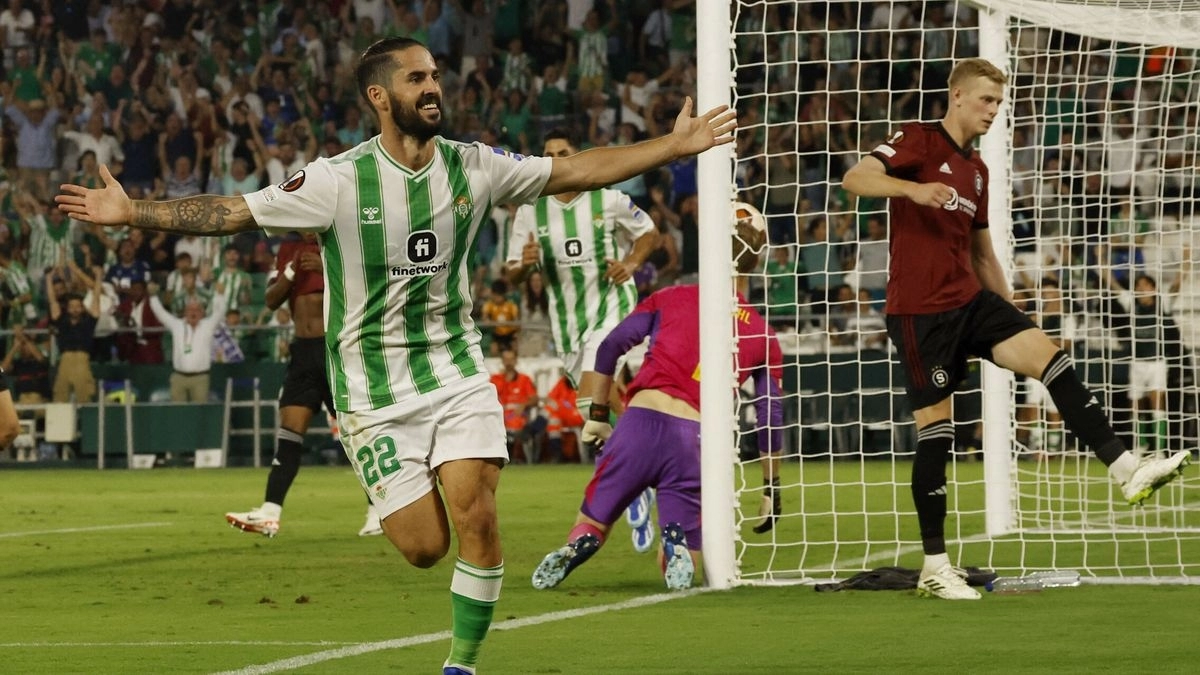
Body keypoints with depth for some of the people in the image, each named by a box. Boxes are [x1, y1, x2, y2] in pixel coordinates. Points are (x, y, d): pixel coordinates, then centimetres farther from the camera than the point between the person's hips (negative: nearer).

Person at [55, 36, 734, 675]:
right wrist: (132, 212, -20)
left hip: (459, 371, 3)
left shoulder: (473, 167, -2)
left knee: (477, 518, -14)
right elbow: (231, 211, -12)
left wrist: (677, 144, 1)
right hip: (376, 390, -2)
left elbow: (577, 171, 4)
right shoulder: (339, 180, -13)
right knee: (424, 547, -5)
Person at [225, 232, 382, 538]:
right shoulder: (289, 250, 12)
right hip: (303, 350, 5)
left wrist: (328, 269, -23)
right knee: (288, 433, -3)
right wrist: (291, 271, -9)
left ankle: (378, 512, 6)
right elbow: (272, 300, 7)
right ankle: (269, 514, -9)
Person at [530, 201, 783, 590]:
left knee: (592, 523, 16)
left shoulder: (673, 299, 14)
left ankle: (579, 544, -21)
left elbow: (610, 346, 10)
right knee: (681, 564, 12)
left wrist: (597, 415, 17)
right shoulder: (763, 337, 15)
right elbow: (771, 424, 17)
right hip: (693, 438, 0)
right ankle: (676, 548, -25)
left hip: (640, 422, 0)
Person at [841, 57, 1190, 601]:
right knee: (935, 429, -6)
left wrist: (1012, 317, 21)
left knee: (1048, 355, -14)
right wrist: (914, 189, -34)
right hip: (919, 308, -7)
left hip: (970, 301, 7)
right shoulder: (919, 141, -3)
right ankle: (934, 566, 2)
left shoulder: (976, 169, 19)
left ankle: (1126, 469, -23)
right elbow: (855, 178, -18)